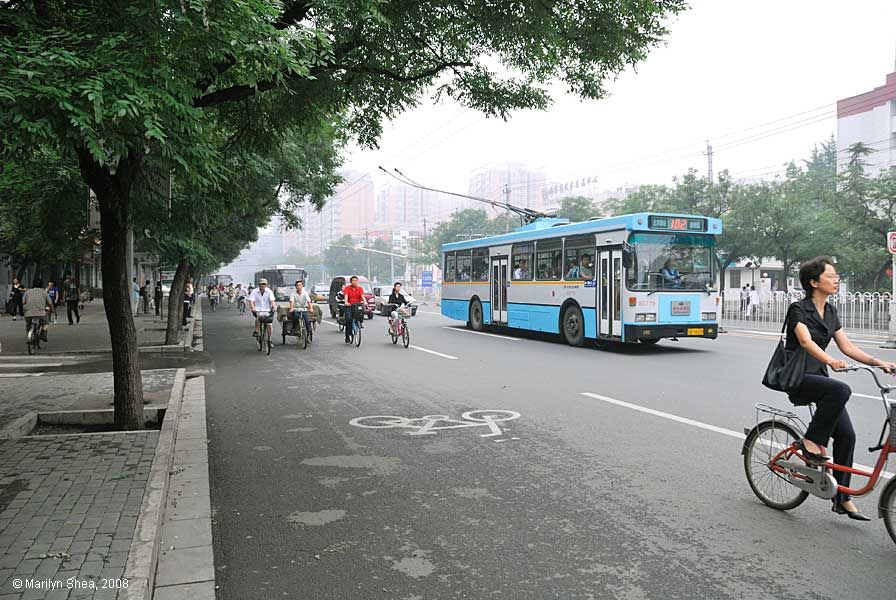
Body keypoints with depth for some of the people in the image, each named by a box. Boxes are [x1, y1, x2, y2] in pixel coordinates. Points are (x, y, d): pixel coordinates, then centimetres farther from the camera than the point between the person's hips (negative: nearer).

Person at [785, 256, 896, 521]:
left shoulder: (830, 312, 12)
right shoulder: (798, 308, -11)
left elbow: (847, 347, 10)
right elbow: (806, 341, -26)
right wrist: (830, 361, -40)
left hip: (818, 375, 7)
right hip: (797, 377, -7)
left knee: (846, 434, -3)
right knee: (841, 390, -35)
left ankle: (842, 499, 7)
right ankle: (811, 441, -16)